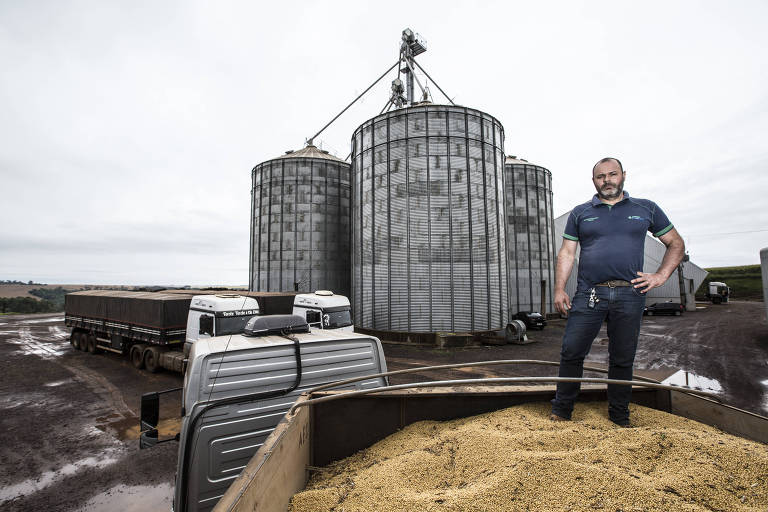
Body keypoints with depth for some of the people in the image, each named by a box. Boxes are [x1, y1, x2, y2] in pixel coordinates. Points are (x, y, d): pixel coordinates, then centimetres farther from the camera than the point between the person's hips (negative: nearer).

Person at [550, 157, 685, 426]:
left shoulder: (646, 209, 13)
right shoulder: (580, 213, 11)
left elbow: (676, 244, 19)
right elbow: (566, 254, 7)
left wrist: (660, 276, 3)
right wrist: (559, 290, -3)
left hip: (630, 296, 1)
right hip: (588, 295, 0)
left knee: (622, 359, 9)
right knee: (571, 353, -3)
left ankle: (619, 417, 25)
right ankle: (561, 411, 11)